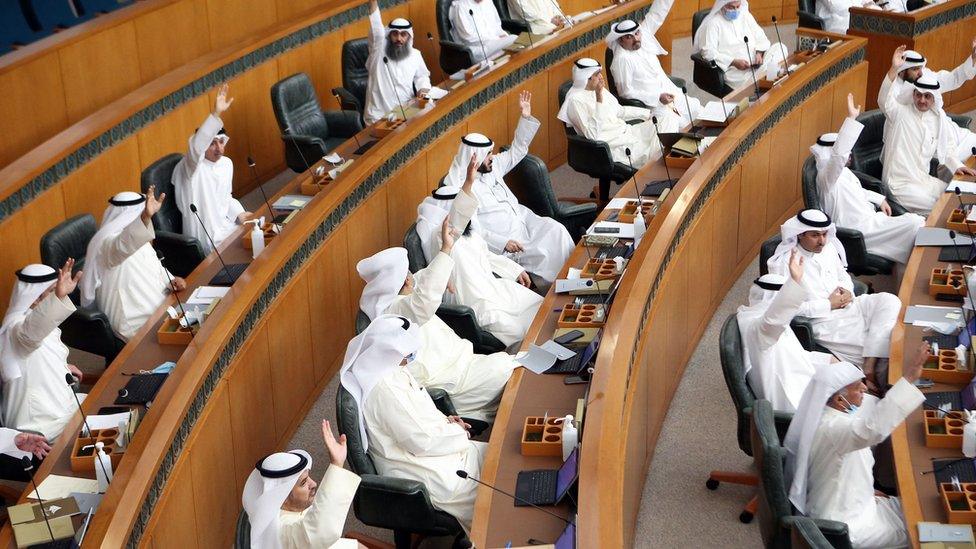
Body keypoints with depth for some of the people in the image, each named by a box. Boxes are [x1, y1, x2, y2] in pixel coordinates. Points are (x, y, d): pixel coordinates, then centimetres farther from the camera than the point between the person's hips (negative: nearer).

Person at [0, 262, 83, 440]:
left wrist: (63, 366, 8)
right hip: (41, 424, -10)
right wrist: (59, 296, -69)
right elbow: (33, 329, -52)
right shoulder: (17, 327, -26)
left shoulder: (33, 317, 6)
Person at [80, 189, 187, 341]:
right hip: (134, 321, -9)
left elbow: (152, 266, 20)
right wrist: (146, 216, -62)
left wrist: (171, 280, -2)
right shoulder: (107, 242, -21)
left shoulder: (136, 236, 10)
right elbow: (124, 245, -45)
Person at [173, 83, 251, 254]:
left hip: (226, 225, 8)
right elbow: (196, 146, -40)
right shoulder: (192, 165, -16)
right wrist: (216, 114, -50)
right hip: (207, 237, -8)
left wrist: (239, 213, 0)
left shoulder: (227, 163, 8)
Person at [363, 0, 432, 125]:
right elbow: (377, 31, -13)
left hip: (406, 112, 4)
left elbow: (422, 76, 26)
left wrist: (423, 89, 3)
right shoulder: (379, 50, 1)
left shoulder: (415, 54, 14)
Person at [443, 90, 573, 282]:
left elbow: (517, 152, 19)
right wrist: (502, 243, -27)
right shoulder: (459, 187, -15)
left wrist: (526, 117, 10)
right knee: (542, 255, -25)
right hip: (501, 235, -8)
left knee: (556, 230, -15)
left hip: (521, 218, 8)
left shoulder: (491, 166, 9)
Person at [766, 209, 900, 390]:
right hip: (823, 322, -8)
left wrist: (846, 291, -1)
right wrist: (829, 305, -15)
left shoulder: (829, 247, 8)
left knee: (890, 301, -19)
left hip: (846, 307, 8)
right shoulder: (785, 263, -14)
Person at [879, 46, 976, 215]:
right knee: (935, 205, -19)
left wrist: (957, 166, 4)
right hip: (900, 184, -7)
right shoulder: (900, 112, -10)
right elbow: (884, 101, -32)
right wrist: (894, 68, -44)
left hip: (923, 180, 7)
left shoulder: (938, 119, 8)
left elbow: (944, 149, 20)